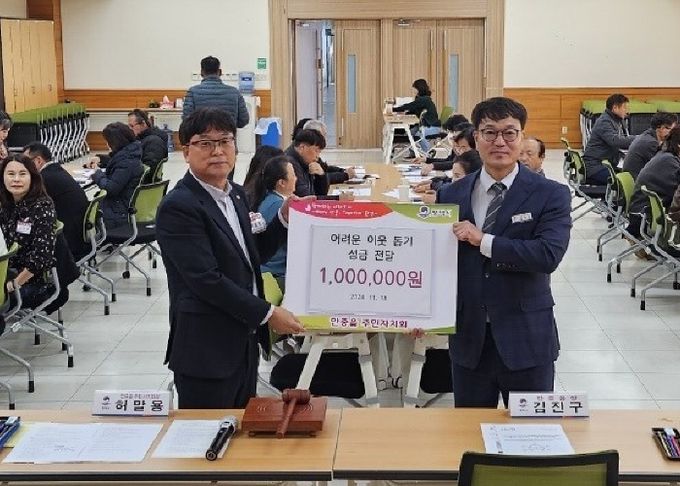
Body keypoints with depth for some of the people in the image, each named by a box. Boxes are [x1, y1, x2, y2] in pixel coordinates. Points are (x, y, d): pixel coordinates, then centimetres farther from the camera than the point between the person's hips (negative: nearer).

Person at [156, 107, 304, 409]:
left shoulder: (236, 195, 10)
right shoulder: (178, 207, -17)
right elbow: (206, 280, -22)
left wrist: (285, 219, 5)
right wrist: (267, 314, -18)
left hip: (244, 343, 8)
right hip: (206, 350, -8)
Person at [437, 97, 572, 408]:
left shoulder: (551, 195, -5)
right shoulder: (452, 195, 5)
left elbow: (549, 254, -19)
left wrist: (484, 241, -20)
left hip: (526, 338, -2)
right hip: (468, 337, 3)